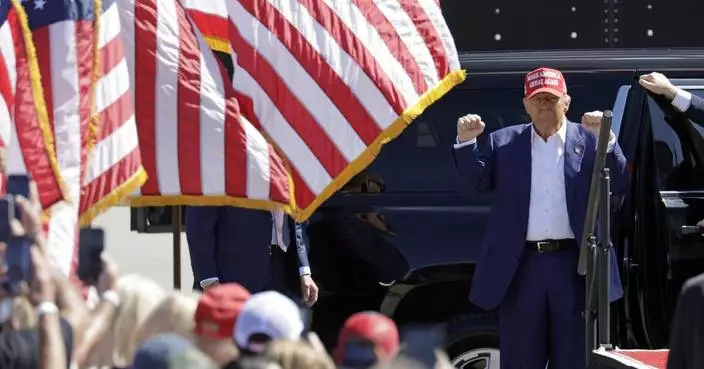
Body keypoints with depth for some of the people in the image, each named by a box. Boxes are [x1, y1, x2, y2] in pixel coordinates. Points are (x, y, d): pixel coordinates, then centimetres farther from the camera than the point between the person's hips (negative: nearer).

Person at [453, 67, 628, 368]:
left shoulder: (589, 141, 4)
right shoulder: (503, 142, 9)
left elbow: (620, 185, -4)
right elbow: (473, 183, 5)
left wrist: (606, 139, -18)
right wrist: (467, 142, -10)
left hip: (574, 266, -1)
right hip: (521, 267, 1)